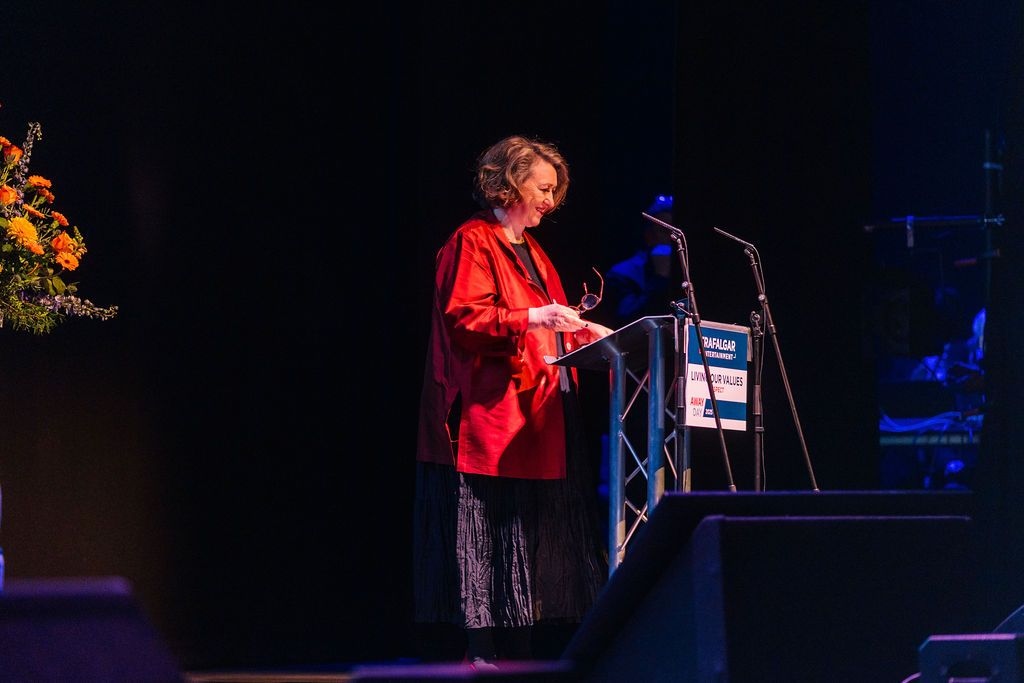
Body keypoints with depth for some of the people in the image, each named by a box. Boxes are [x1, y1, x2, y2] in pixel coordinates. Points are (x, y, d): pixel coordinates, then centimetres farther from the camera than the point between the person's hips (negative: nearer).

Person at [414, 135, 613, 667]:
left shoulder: (530, 250, 23)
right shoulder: (472, 243, -5)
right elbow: (464, 319, -16)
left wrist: (585, 332, 12)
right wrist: (530, 318, -24)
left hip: (536, 418, 9)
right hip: (492, 418, -9)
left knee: (529, 536, 5)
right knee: (487, 531, -9)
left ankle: (516, 649, 6)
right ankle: (480, 650, -8)